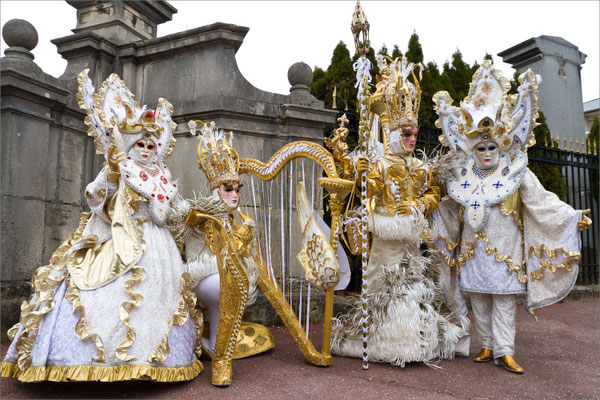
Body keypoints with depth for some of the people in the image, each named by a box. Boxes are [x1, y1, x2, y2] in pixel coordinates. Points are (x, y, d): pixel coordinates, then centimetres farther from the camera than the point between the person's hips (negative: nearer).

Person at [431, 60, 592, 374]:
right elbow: (449, 206, 21)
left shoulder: (517, 174, 2)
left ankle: (504, 351, 1)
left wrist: (572, 217, -11)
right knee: (478, 300, 6)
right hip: (473, 250, 3)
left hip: (504, 249, -3)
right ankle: (488, 347, 17)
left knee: (504, 299, -4)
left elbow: (542, 200, -3)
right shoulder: (464, 176, 10)